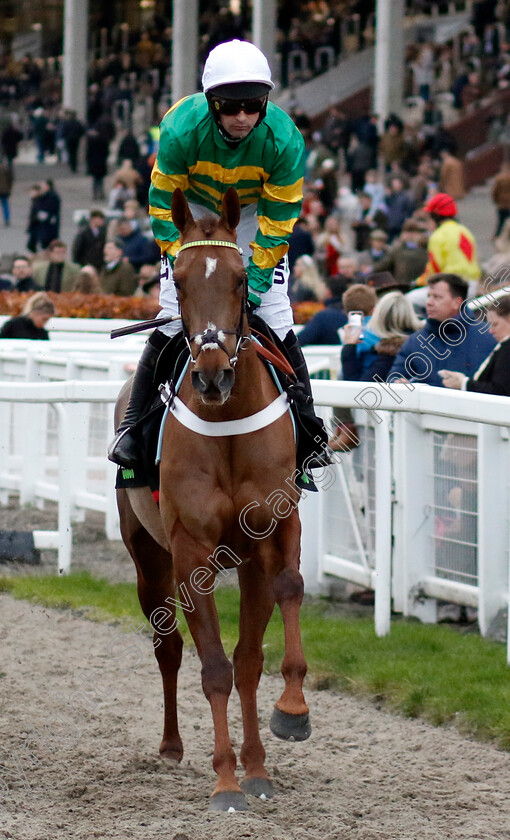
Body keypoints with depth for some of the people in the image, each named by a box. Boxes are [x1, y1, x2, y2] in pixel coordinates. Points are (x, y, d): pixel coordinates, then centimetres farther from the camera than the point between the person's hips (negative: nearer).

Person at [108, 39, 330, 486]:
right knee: (174, 314, -10)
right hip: (192, 205, 0)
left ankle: (309, 428, 3)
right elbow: (165, 203, -19)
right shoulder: (182, 129, -33)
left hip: (255, 211, 1)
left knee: (275, 317, -8)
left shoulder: (284, 139, -31)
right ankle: (134, 421, 1)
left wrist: (258, 276, -23)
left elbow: (278, 218, -20)